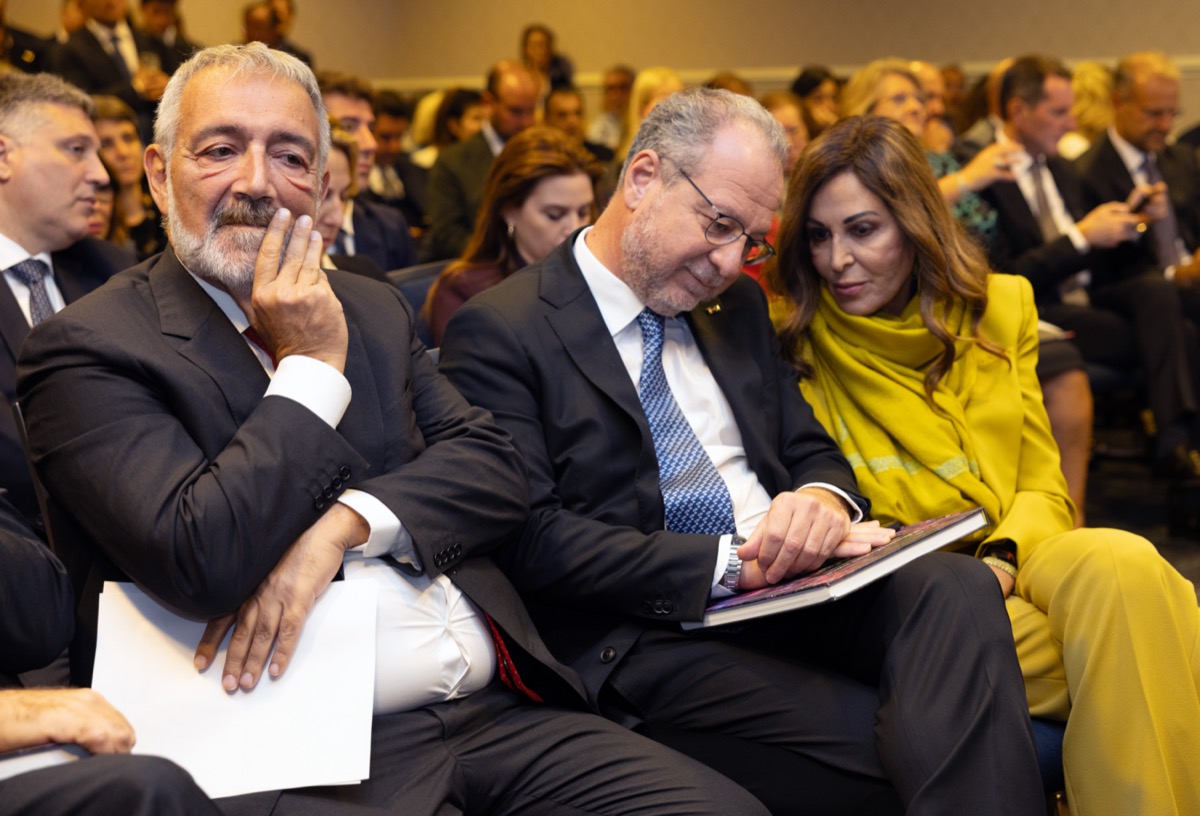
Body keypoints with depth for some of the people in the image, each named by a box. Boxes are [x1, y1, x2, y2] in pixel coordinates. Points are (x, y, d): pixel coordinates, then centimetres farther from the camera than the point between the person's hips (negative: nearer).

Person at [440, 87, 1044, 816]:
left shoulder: (737, 305, 20)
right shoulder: (500, 332, -3)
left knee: (958, 585, -27)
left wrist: (822, 502, -6)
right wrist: (731, 563, -17)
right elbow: (529, 538, -11)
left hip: (798, 591, 7)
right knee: (890, 747, -32)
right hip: (658, 635, -6)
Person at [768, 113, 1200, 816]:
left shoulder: (1000, 309, 13)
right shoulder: (793, 339, 4)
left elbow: (1042, 486, 12)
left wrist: (1004, 560, -11)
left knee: (1121, 562, -32)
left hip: (1011, 568, 4)